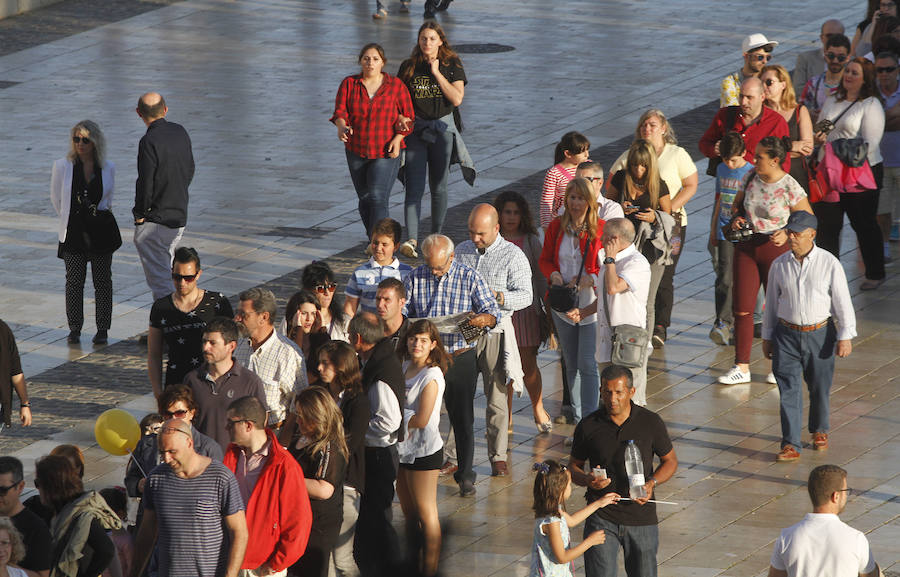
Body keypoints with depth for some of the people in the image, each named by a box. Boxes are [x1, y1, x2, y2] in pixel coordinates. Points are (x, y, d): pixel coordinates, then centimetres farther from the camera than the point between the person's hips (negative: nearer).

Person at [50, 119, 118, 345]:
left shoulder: (108, 168, 0)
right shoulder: (62, 166, -4)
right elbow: (56, 197, 9)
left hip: (102, 231, 1)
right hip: (74, 231, -1)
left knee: (102, 280, 5)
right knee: (74, 281, 0)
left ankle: (102, 329, 13)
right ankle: (74, 329, 9)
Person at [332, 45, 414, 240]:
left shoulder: (396, 86, -3)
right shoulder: (349, 84, 1)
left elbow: (408, 116, 1)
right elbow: (340, 112, -7)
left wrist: (398, 138, -14)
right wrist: (342, 127, -29)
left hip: (385, 152, -3)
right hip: (357, 151, 3)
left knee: (377, 198, -16)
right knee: (365, 199, 10)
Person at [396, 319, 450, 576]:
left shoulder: (431, 377, -19)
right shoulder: (406, 367, 6)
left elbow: (422, 419, -21)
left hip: (424, 451, -8)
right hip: (403, 448, 8)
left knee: (425, 514, 1)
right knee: (408, 512, 17)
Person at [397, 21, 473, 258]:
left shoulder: (452, 65, 0)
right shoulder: (409, 67, 3)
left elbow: (457, 98, -10)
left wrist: (436, 73, -13)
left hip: (443, 128, 0)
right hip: (415, 129, 0)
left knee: (438, 187, 8)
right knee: (414, 187, -11)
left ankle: (436, 236, 21)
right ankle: (411, 239, -20)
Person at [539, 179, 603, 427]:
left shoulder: (600, 229, -8)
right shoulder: (556, 227, 2)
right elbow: (545, 259, 12)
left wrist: (587, 279, -19)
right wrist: (553, 274, -9)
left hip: (591, 305, -4)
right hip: (562, 305, 4)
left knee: (587, 365, -8)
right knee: (571, 366, 12)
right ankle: (578, 422, 23)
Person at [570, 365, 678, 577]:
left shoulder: (651, 422, -3)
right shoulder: (588, 426, -3)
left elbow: (670, 461, 8)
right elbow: (574, 467, 9)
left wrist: (652, 483, -12)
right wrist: (588, 480, -14)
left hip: (641, 517, 1)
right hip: (601, 517, -1)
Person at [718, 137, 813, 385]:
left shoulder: (790, 187, -14)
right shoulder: (751, 178, 2)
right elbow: (737, 203, 18)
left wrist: (787, 233, -22)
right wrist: (736, 217, -3)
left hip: (776, 249, -5)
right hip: (746, 247, 5)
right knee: (741, 308, 2)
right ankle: (741, 367, 9)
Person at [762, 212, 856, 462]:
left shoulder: (829, 263, -8)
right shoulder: (779, 265, 0)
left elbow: (843, 301, -5)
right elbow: (771, 303, 9)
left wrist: (845, 337, -8)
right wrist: (767, 337, 13)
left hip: (820, 335, -1)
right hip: (787, 335, 1)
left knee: (820, 388, 13)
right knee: (788, 391, -5)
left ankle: (819, 431, 37)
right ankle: (790, 444, -2)